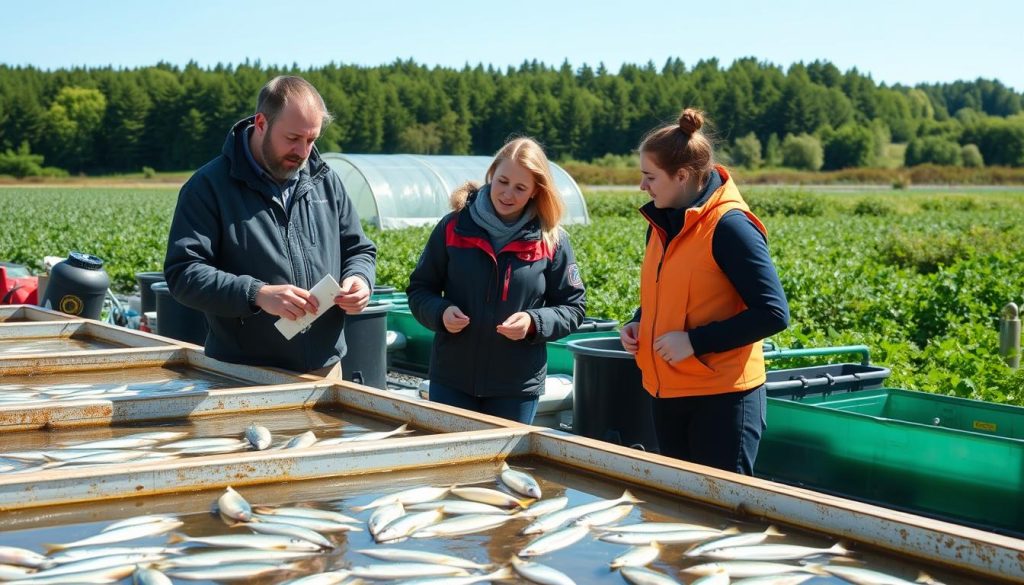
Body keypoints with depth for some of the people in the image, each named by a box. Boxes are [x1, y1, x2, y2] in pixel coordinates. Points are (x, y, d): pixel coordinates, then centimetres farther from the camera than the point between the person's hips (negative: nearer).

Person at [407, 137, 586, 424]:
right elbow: (419, 289, 7)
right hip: (450, 381, 0)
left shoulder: (552, 240, -1)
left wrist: (533, 323, -14)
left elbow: (573, 307, 4)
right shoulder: (453, 228, 0)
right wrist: (441, 312, -13)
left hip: (518, 387, 0)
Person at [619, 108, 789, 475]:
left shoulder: (729, 227, -16)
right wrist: (638, 324, 2)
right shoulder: (663, 223, 8)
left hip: (722, 397, -8)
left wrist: (695, 341, -21)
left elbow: (773, 314, -19)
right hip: (667, 393, 8)